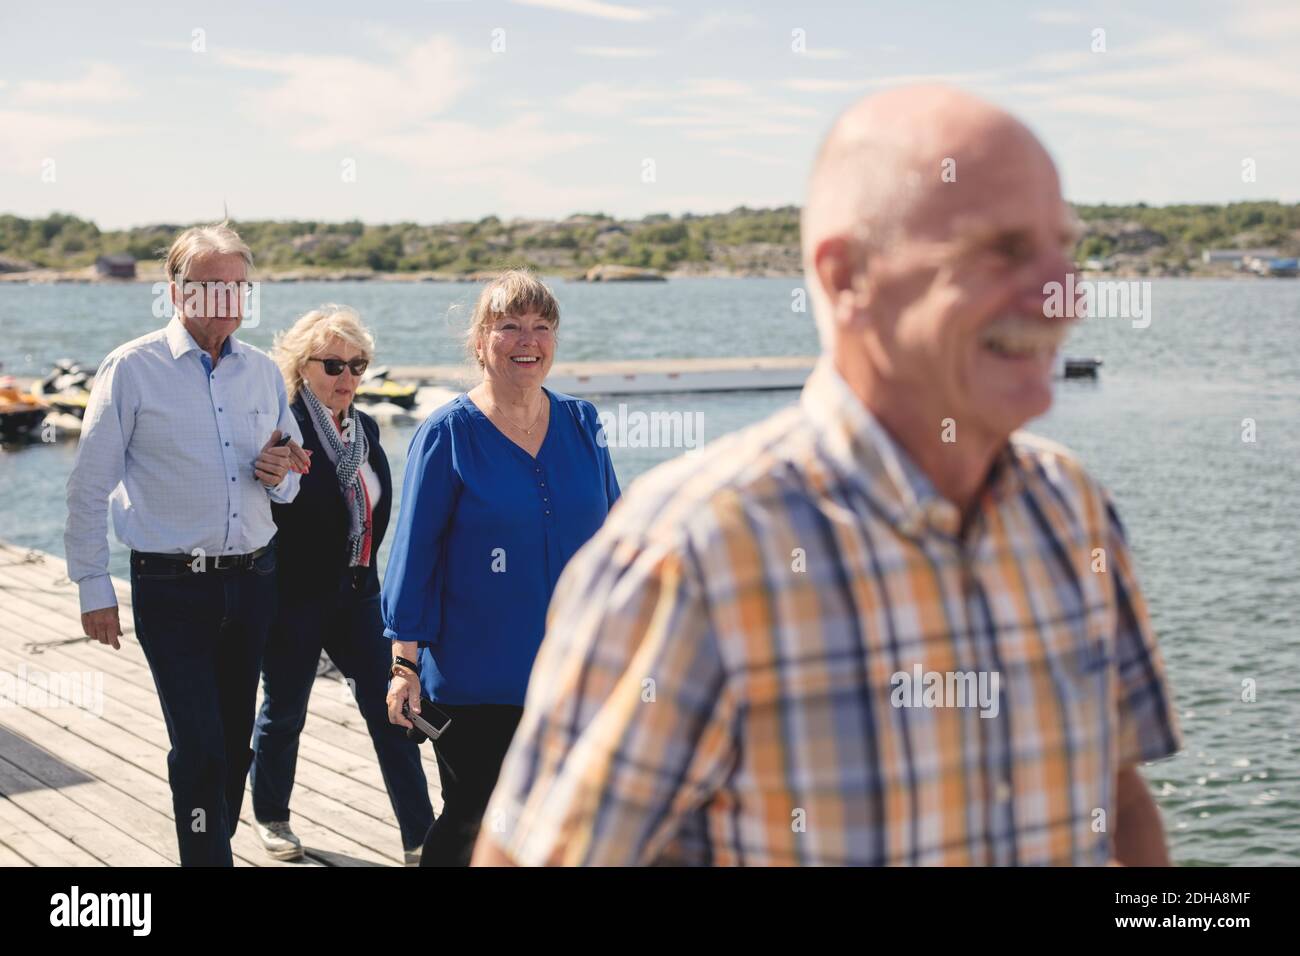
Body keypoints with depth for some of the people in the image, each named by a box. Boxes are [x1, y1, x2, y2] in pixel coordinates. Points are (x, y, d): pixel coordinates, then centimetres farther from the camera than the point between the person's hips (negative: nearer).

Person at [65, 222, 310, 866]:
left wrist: (278, 474, -6)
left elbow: (291, 484, 18)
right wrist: (93, 588, -5)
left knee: (234, 741, 12)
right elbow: (89, 487, -4)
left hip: (253, 578, 5)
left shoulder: (263, 372, 9)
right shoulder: (131, 369, -5)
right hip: (172, 588, -5)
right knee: (200, 746, -10)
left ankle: (215, 844, 27)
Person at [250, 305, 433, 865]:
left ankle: (421, 839, 4)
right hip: (295, 595, -6)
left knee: (390, 710, 1)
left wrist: (361, 568, 14)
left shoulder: (365, 428, 7)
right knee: (284, 711, 12)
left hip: (355, 592, 6)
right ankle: (271, 817, 34)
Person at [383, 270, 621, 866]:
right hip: (476, 676, -4)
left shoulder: (581, 425, 5)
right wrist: (405, 662, -9)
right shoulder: (448, 433, -7)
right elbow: (415, 550, -6)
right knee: (469, 823, 4)